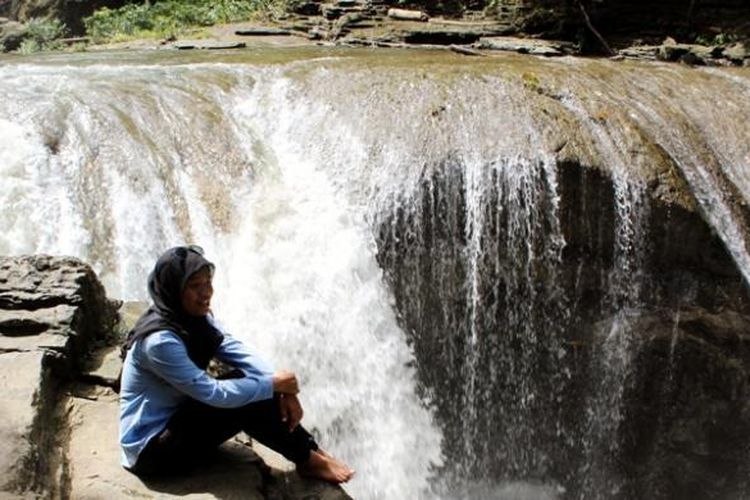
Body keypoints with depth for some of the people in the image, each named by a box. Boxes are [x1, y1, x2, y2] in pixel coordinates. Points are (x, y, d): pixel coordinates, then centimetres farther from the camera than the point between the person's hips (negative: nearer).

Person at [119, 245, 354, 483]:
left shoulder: (196, 318, -3)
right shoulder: (160, 340, -29)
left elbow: (239, 353, -9)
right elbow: (214, 394, -29)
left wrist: (284, 390, -23)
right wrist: (273, 384, -20)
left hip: (177, 417, 8)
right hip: (151, 448, -8)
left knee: (250, 382, -9)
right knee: (244, 401, -22)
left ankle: (310, 449, 0)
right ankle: (308, 460, -5)